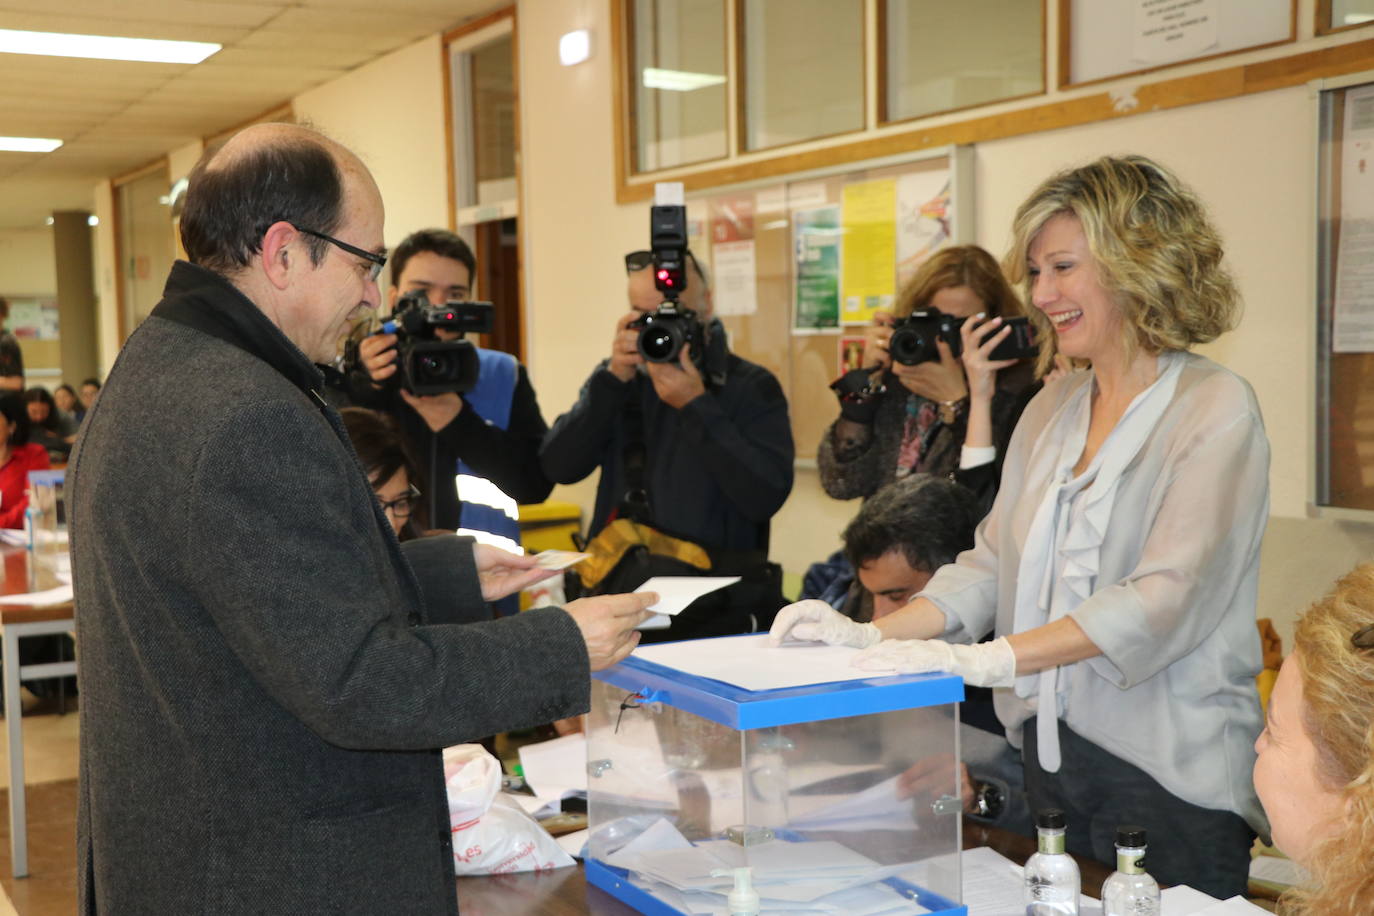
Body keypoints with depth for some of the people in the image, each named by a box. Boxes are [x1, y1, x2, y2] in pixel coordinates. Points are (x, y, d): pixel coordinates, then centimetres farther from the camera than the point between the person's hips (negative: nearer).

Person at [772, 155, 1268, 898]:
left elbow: (1166, 597, -22)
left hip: (1170, 781, -6)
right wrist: (874, 635, -7)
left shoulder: (1214, 411, -11)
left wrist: (988, 659, -30)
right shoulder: (1051, 410, 10)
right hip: (1051, 756, 6)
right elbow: (992, 563, 8)